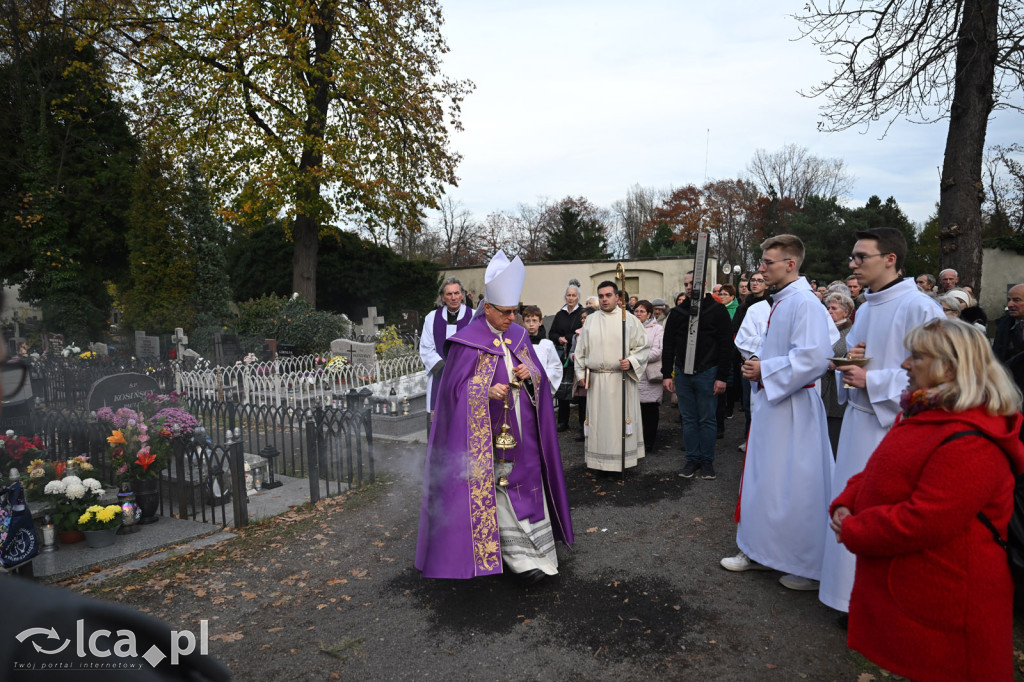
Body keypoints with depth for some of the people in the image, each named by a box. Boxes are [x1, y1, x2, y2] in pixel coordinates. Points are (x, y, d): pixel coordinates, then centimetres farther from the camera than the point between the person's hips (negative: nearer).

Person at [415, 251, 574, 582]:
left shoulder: (519, 336, 7)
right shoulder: (468, 341, -9)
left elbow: (540, 375, 12)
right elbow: (455, 387, -8)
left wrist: (530, 374, -11)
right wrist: (488, 392, -24)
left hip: (521, 430, 5)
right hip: (487, 433, -5)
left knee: (526, 483, 6)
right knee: (494, 488, -2)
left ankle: (530, 556, 16)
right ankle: (522, 557, 8)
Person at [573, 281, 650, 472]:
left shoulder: (629, 319, 1)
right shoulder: (590, 321, 9)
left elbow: (643, 347, 2)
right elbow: (581, 349, 14)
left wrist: (631, 362, -14)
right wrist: (581, 373, 7)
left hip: (621, 379, -2)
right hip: (596, 380, 3)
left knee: (621, 418, 1)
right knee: (598, 420, 6)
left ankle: (623, 458, 13)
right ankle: (601, 461, 16)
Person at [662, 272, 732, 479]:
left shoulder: (717, 311, -3)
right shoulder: (677, 312, 8)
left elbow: (726, 345, -6)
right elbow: (669, 345, 10)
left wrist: (722, 377, -11)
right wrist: (667, 374, 3)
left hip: (707, 374, -3)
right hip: (682, 374, 4)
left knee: (707, 419, 5)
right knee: (688, 419, 9)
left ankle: (707, 461, 16)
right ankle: (692, 459, 19)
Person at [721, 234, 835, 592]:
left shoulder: (805, 303, -17)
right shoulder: (779, 302, 13)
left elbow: (813, 358, -27)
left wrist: (765, 370, -18)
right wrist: (757, 367, 7)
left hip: (793, 408, -10)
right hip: (770, 402, 10)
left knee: (796, 488, 0)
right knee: (764, 481, 17)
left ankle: (812, 568, 16)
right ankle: (759, 551, 31)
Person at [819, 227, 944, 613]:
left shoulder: (919, 307, -13)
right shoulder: (865, 309, 13)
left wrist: (872, 381, -19)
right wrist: (850, 362, 0)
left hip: (894, 426, -8)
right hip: (858, 420, 8)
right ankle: (856, 596, 30)